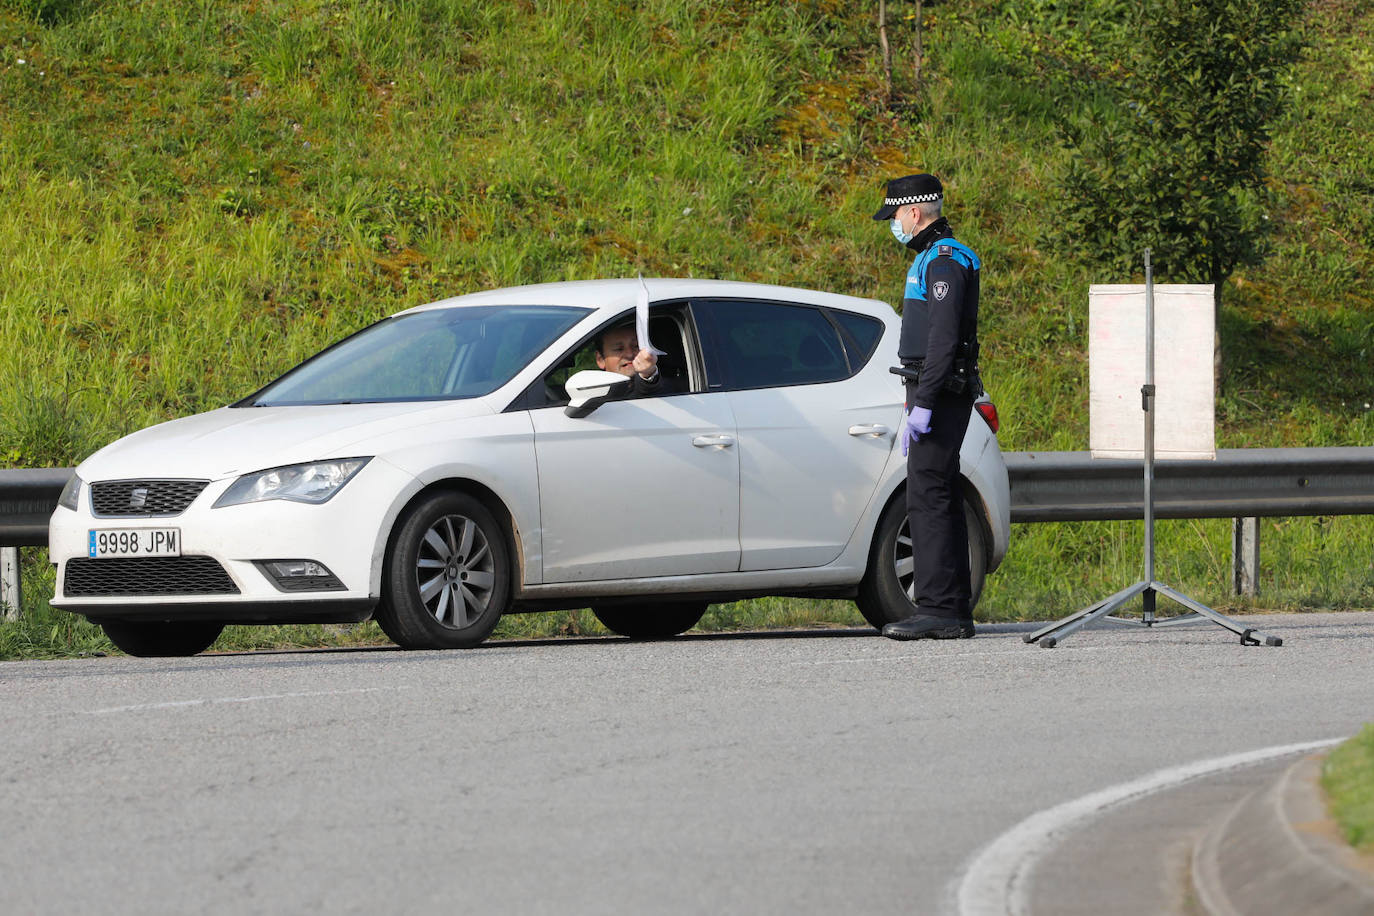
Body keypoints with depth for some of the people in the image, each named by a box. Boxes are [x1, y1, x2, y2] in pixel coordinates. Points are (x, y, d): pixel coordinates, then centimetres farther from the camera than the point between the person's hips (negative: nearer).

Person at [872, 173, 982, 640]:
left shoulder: (946, 260, -13)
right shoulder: (932, 258, 21)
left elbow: (943, 337, -22)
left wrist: (923, 404, -25)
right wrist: (915, 402, 26)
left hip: (940, 392, -11)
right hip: (933, 395, 11)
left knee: (928, 500, -14)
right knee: (941, 501, 10)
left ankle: (937, 610, -17)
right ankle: (954, 613, 11)